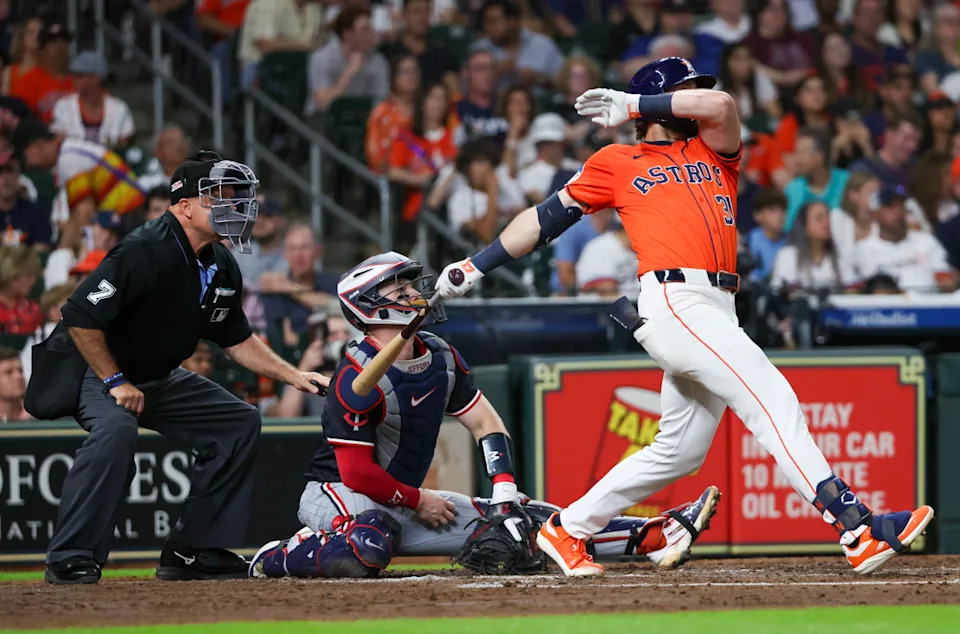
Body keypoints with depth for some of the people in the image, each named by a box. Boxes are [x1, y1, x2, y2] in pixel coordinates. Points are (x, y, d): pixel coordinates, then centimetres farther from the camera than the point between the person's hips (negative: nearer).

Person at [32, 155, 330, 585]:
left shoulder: (222, 267, 1)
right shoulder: (146, 250, -27)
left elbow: (236, 338, 14)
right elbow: (81, 316, -28)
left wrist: (293, 377, 5)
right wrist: (115, 383, -24)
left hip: (159, 378, 9)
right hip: (92, 369, -9)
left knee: (239, 421, 5)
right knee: (116, 429, -37)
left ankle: (192, 550, 8)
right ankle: (70, 560, -31)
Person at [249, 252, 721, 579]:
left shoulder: (439, 358, 5)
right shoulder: (359, 377, -21)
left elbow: (485, 424, 10)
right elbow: (357, 473, -22)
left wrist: (505, 489, -5)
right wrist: (419, 501, -10)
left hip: (404, 503, 8)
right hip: (337, 494, -8)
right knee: (368, 550, -44)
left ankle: (653, 538, -9)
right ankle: (279, 557, -16)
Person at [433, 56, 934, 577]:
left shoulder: (713, 152, 24)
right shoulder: (617, 164, 14)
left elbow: (720, 104, 3)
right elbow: (547, 216, 19)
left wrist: (634, 104, 6)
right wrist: (476, 265, 19)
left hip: (716, 313, 7)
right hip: (674, 303, -7)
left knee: (679, 452, 12)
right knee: (773, 401, -20)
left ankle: (566, 530, 25)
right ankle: (856, 528, -29)